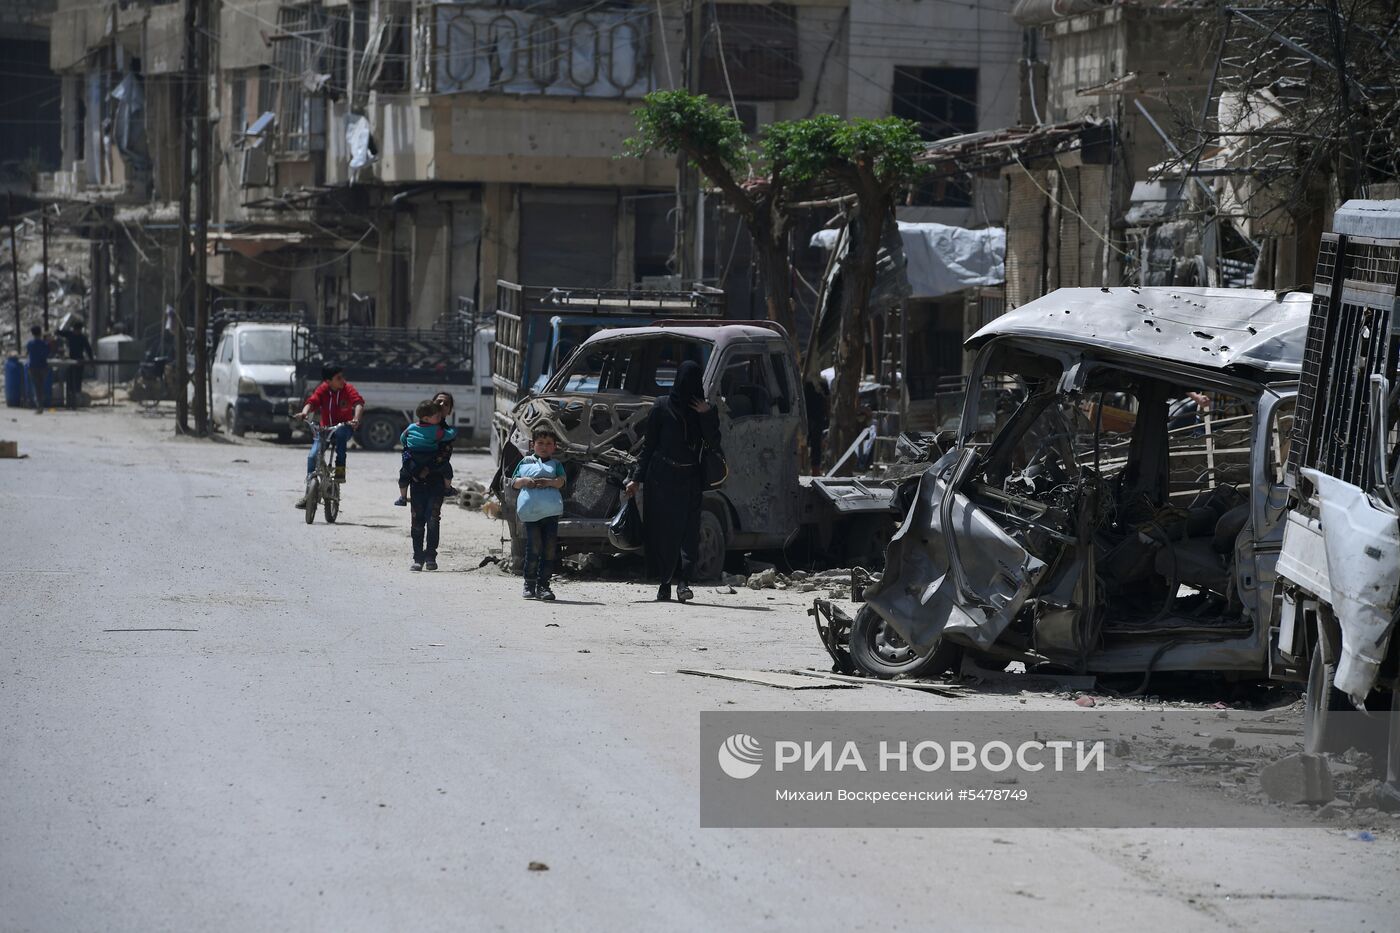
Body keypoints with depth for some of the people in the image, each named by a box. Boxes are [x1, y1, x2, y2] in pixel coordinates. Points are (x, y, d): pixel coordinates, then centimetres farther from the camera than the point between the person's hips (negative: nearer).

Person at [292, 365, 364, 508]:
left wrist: (356, 419, -47)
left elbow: (359, 403, -26)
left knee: (340, 433, -39)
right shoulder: (322, 390, -7)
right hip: (325, 428, 2)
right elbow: (312, 401, -22)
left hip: (344, 427, -2)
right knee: (312, 456, -14)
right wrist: (304, 412, -46)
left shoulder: (347, 389, -12)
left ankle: (340, 469, -29)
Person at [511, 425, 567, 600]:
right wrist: (524, 481, -7)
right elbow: (514, 482, 12)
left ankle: (543, 585, 7)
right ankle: (530, 584, 4)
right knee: (534, 547, -6)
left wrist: (548, 482, -19)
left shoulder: (555, 464, 13)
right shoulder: (525, 462, 14)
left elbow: (561, 481, -2)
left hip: (551, 511, 1)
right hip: (530, 512, -1)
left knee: (549, 549, 0)